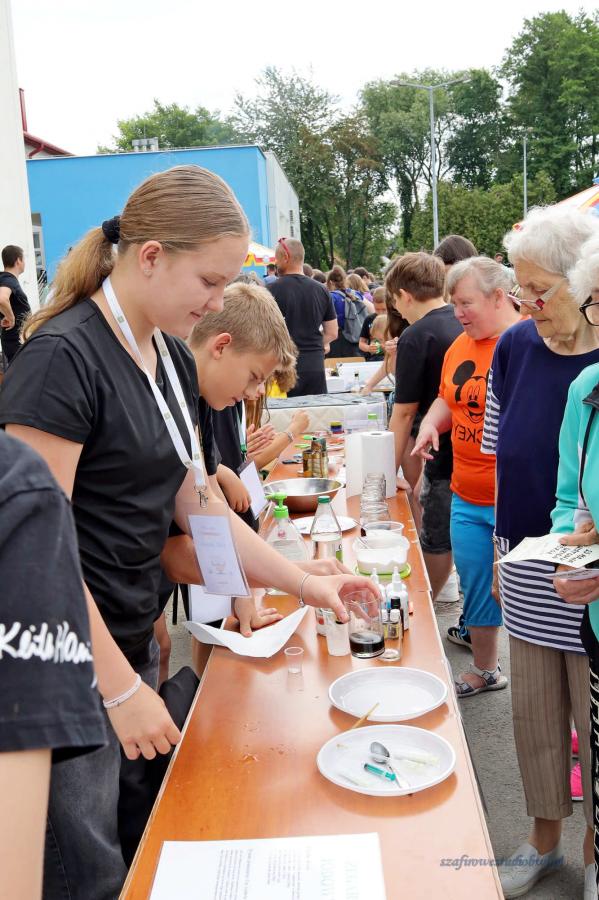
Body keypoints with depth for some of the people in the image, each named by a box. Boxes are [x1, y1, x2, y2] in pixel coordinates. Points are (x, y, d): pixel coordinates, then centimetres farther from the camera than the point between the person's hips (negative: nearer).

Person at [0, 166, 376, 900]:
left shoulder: (173, 359, 6)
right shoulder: (61, 357, -20)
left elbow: (196, 508, 11)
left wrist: (305, 584, 5)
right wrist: (121, 689, -18)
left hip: (134, 644, 8)